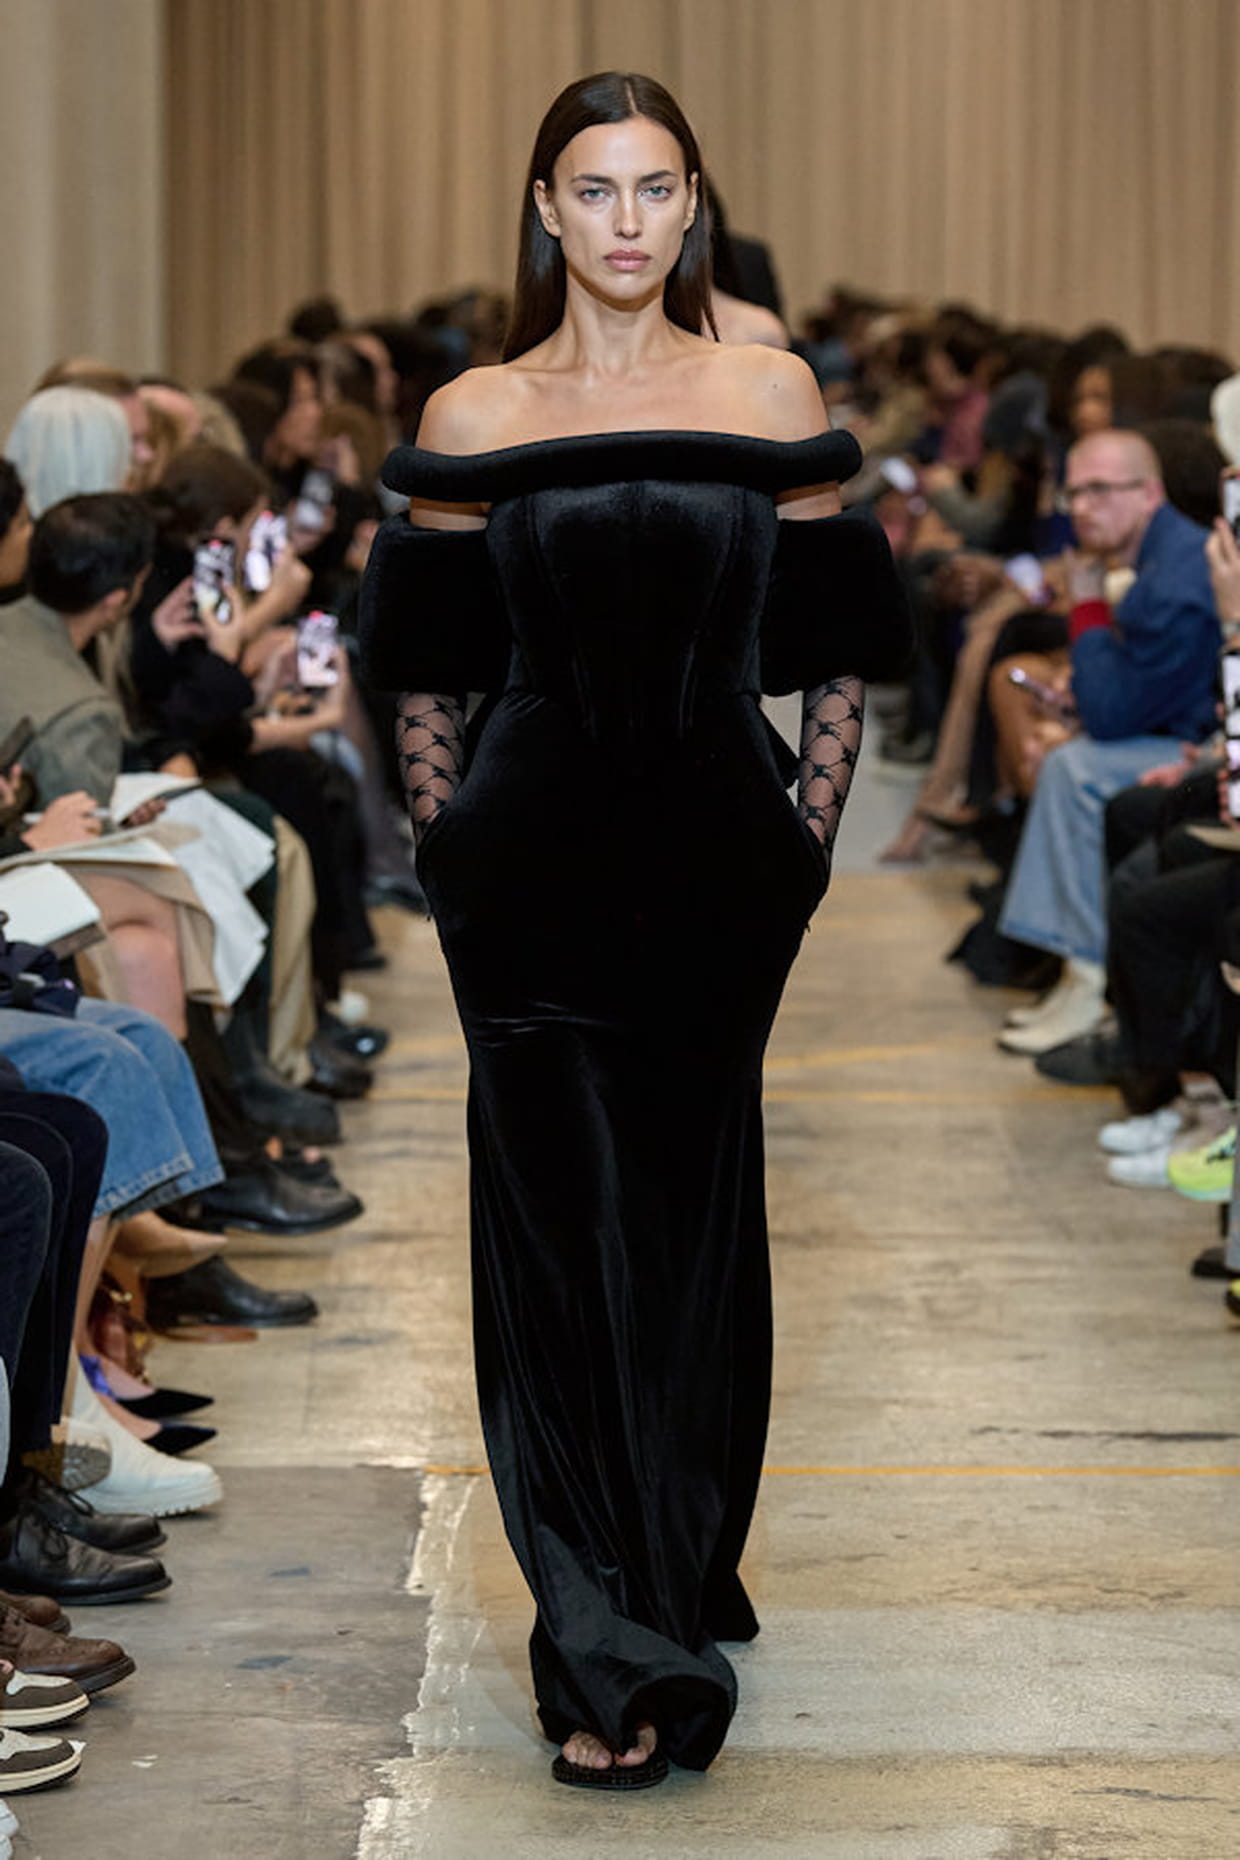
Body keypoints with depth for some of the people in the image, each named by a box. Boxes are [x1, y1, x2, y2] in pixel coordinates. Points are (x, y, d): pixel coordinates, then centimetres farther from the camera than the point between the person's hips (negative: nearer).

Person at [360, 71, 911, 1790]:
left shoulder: (773, 398, 3)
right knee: (560, 1229, -2)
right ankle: (618, 1657, 2)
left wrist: (807, 842, 3)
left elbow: (840, 655, 7)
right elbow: (425, 677, 6)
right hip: (535, 871, -1)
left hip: (716, 870, 1)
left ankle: (682, 1576, 25)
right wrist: (450, 861, 3)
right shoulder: (473, 420, 2)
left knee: (695, 1227, 8)